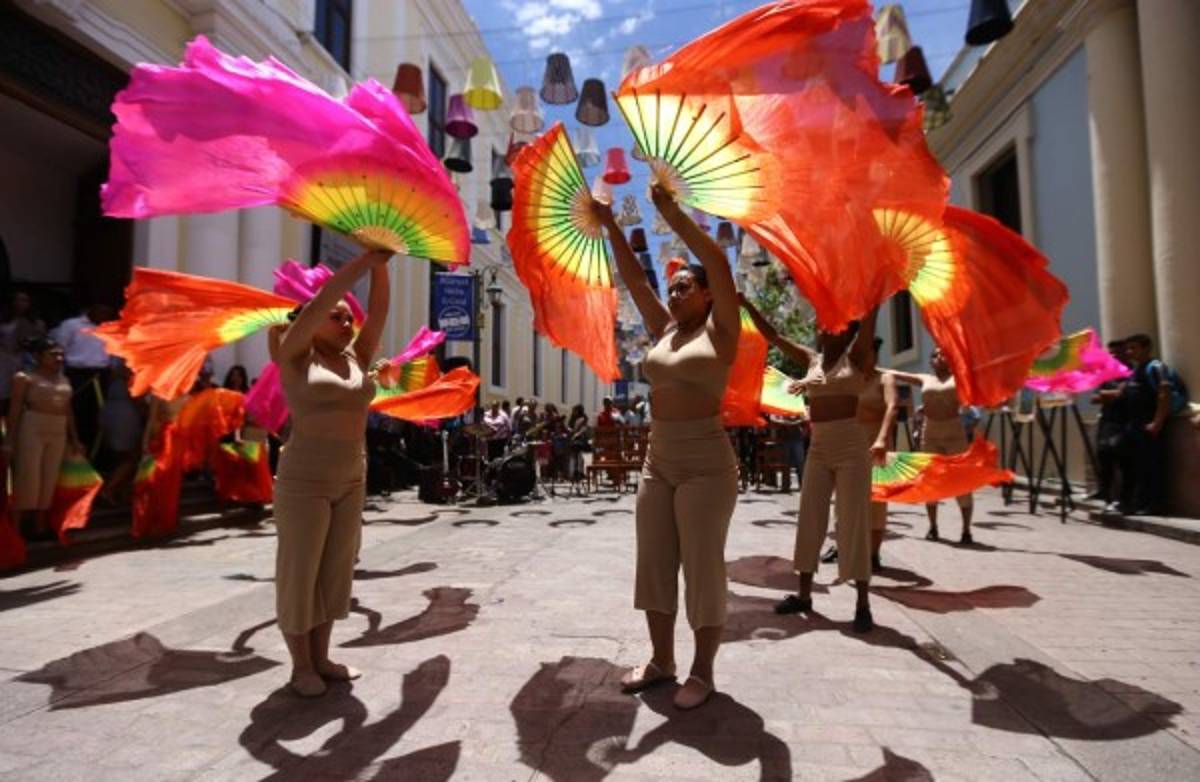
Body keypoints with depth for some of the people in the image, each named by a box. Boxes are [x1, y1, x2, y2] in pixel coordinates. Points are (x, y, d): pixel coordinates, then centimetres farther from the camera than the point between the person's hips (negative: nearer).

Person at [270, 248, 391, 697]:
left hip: (351, 480, 5)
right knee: (300, 571, 3)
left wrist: (381, 268, -9)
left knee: (335, 570, 11)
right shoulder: (296, 357, -3)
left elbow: (378, 313, 1)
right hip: (304, 481, -5)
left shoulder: (356, 358, 10)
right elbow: (319, 303, -15)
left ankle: (322, 657, 24)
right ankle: (301, 665, 17)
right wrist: (364, 261, -18)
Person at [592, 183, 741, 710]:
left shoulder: (720, 331, -4)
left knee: (703, 567, 1)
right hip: (658, 460, 7)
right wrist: (609, 224, 9)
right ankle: (662, 661, 25)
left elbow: (719, 263, -15)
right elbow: (632, 279, 13)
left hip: (705, 462, -7)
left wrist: (672, 214, -14)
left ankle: (703, 672, 15)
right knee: (655, 564, 11)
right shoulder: (664, 331, 12)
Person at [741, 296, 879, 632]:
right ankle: (803, 594, 19)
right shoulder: (811, 360, 11)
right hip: (818, 448, 5)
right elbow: (772, 335, 10)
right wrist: (746, 303, 5)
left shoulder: (856, 356, -1)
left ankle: (863, 604, 8)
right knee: (810, 520, 8)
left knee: (853, 523, -2)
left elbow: (869, 313, -12)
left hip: (851, 447, -5)